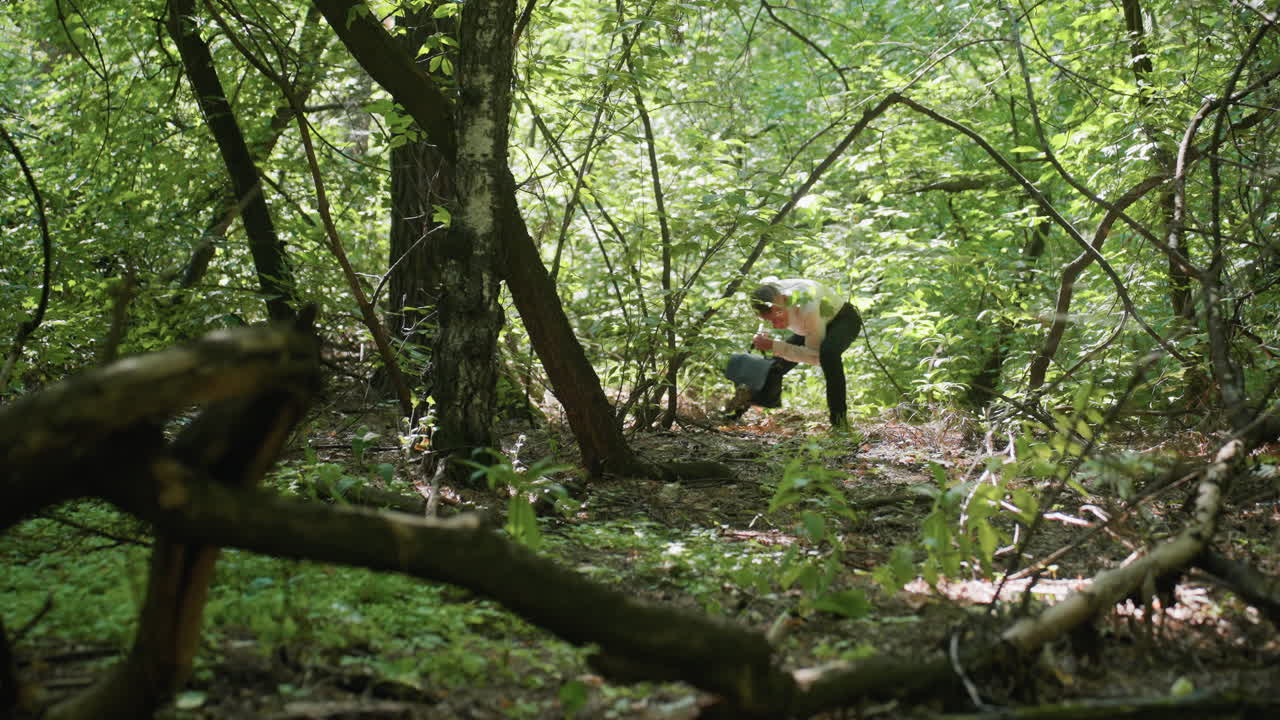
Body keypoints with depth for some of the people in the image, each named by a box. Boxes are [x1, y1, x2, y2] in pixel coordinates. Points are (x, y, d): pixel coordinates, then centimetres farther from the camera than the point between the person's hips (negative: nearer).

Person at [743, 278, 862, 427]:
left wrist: (774, 346, -42)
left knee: (828, 351, -38)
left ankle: (839, 416, -26)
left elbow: (816, 356, -36)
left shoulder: (807, 307, -44)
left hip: (843, 319, -7)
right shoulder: (770, 291, -26)